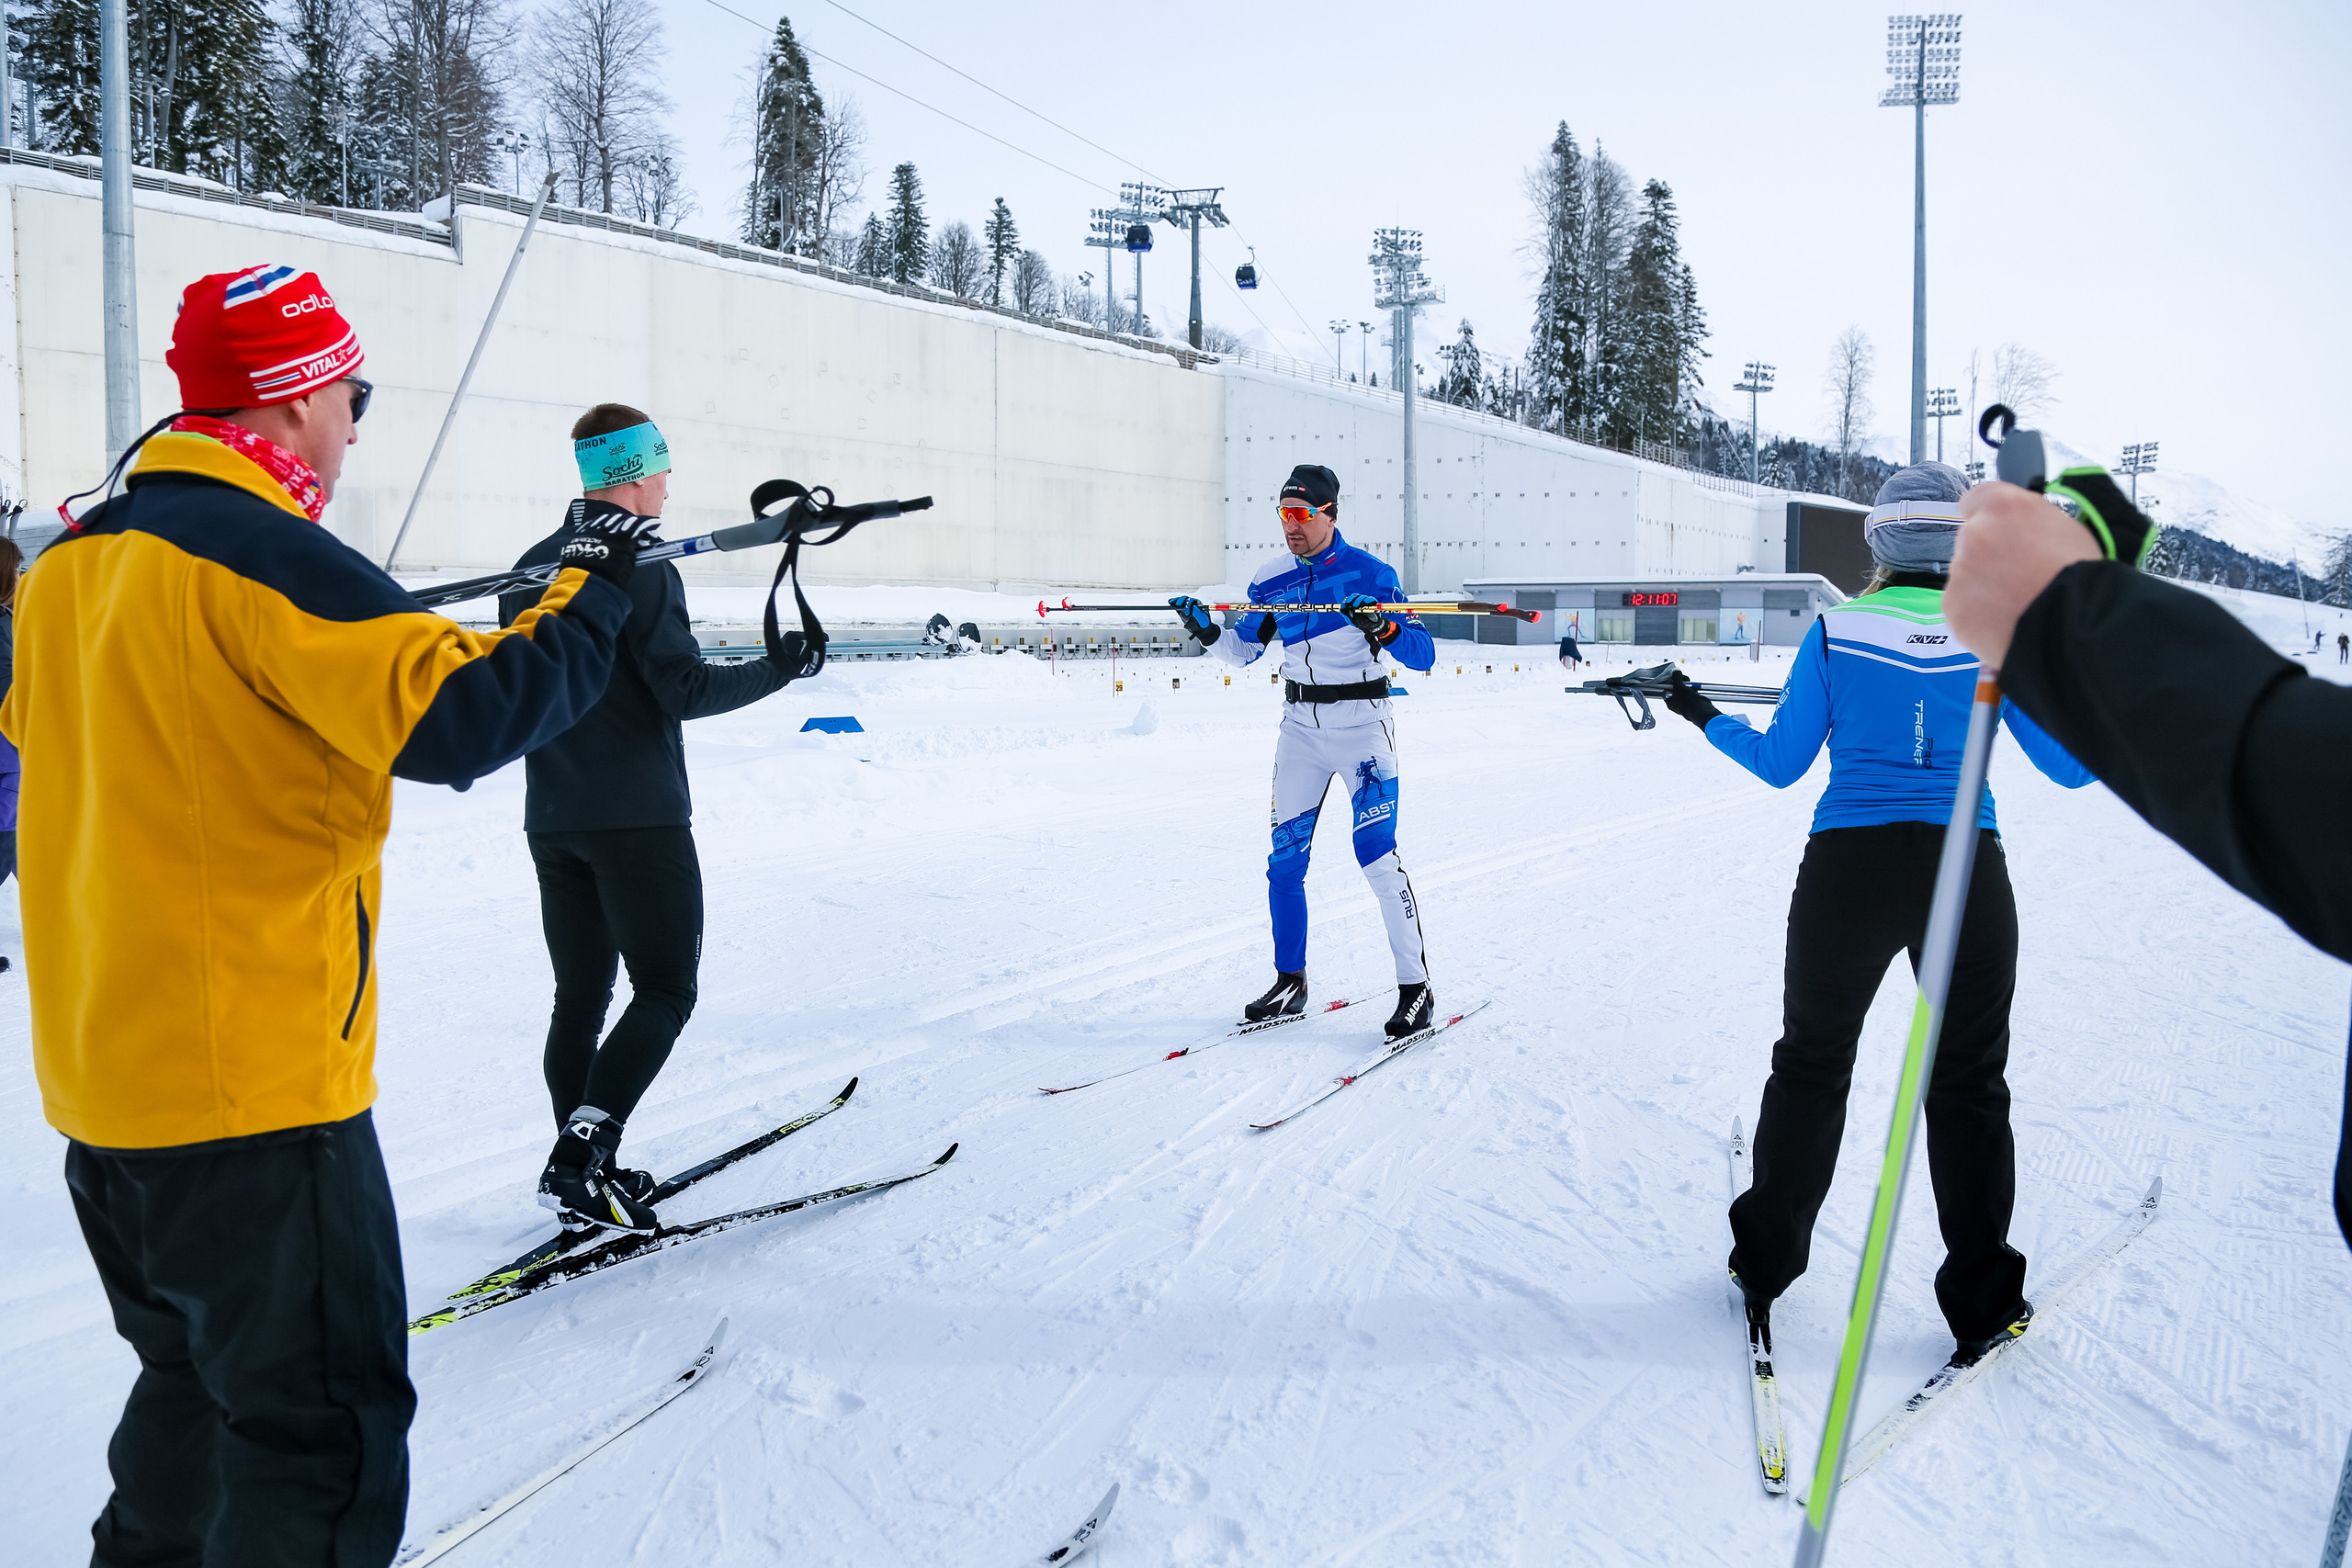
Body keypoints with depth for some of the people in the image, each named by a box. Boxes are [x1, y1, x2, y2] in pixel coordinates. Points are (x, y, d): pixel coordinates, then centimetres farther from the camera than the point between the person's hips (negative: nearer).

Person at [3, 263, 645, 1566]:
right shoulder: (261, 555, -18)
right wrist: (589, 595, -13)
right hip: (253, 1081, -9)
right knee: (326, 1424, 0)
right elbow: (457, 715, -27)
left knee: (204, 1367, 27)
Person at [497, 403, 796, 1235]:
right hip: (639, 819, -8)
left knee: (580, 997, 12)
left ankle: (584, 1171, 16)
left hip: (553, 823, 8)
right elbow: (684, 688, -17)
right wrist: (776, 670, -5)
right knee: (664, 991, -2)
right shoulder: (642, 567, -12)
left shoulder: (530, 567, 11)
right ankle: (580, 1156, -12)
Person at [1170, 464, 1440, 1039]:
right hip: (1300, 727, 5)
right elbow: (1243, 650, 16)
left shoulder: (1369, 573, -9)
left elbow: (1422, 655, -13)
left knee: (1376, 854, -14)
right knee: (1285, 860, 5)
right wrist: (1207, 633, -3)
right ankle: (1290, 981, 20)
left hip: (1362, 724, -5)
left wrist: (1380, 625, -30)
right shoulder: (1272, 580, 5)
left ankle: (1415, 987, -6)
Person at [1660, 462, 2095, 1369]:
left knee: (1811, 1065, 16)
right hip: (1967, 875, 0)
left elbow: (1780, 764, 5)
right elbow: (2071, 766, 5)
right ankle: (1981, 1301, 17)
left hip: (1846, 871, 0)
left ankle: (1766, 1262, 26)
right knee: (1968, 1084, 12)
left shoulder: (1837, 630, 1)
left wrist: (1704, 717, 21)